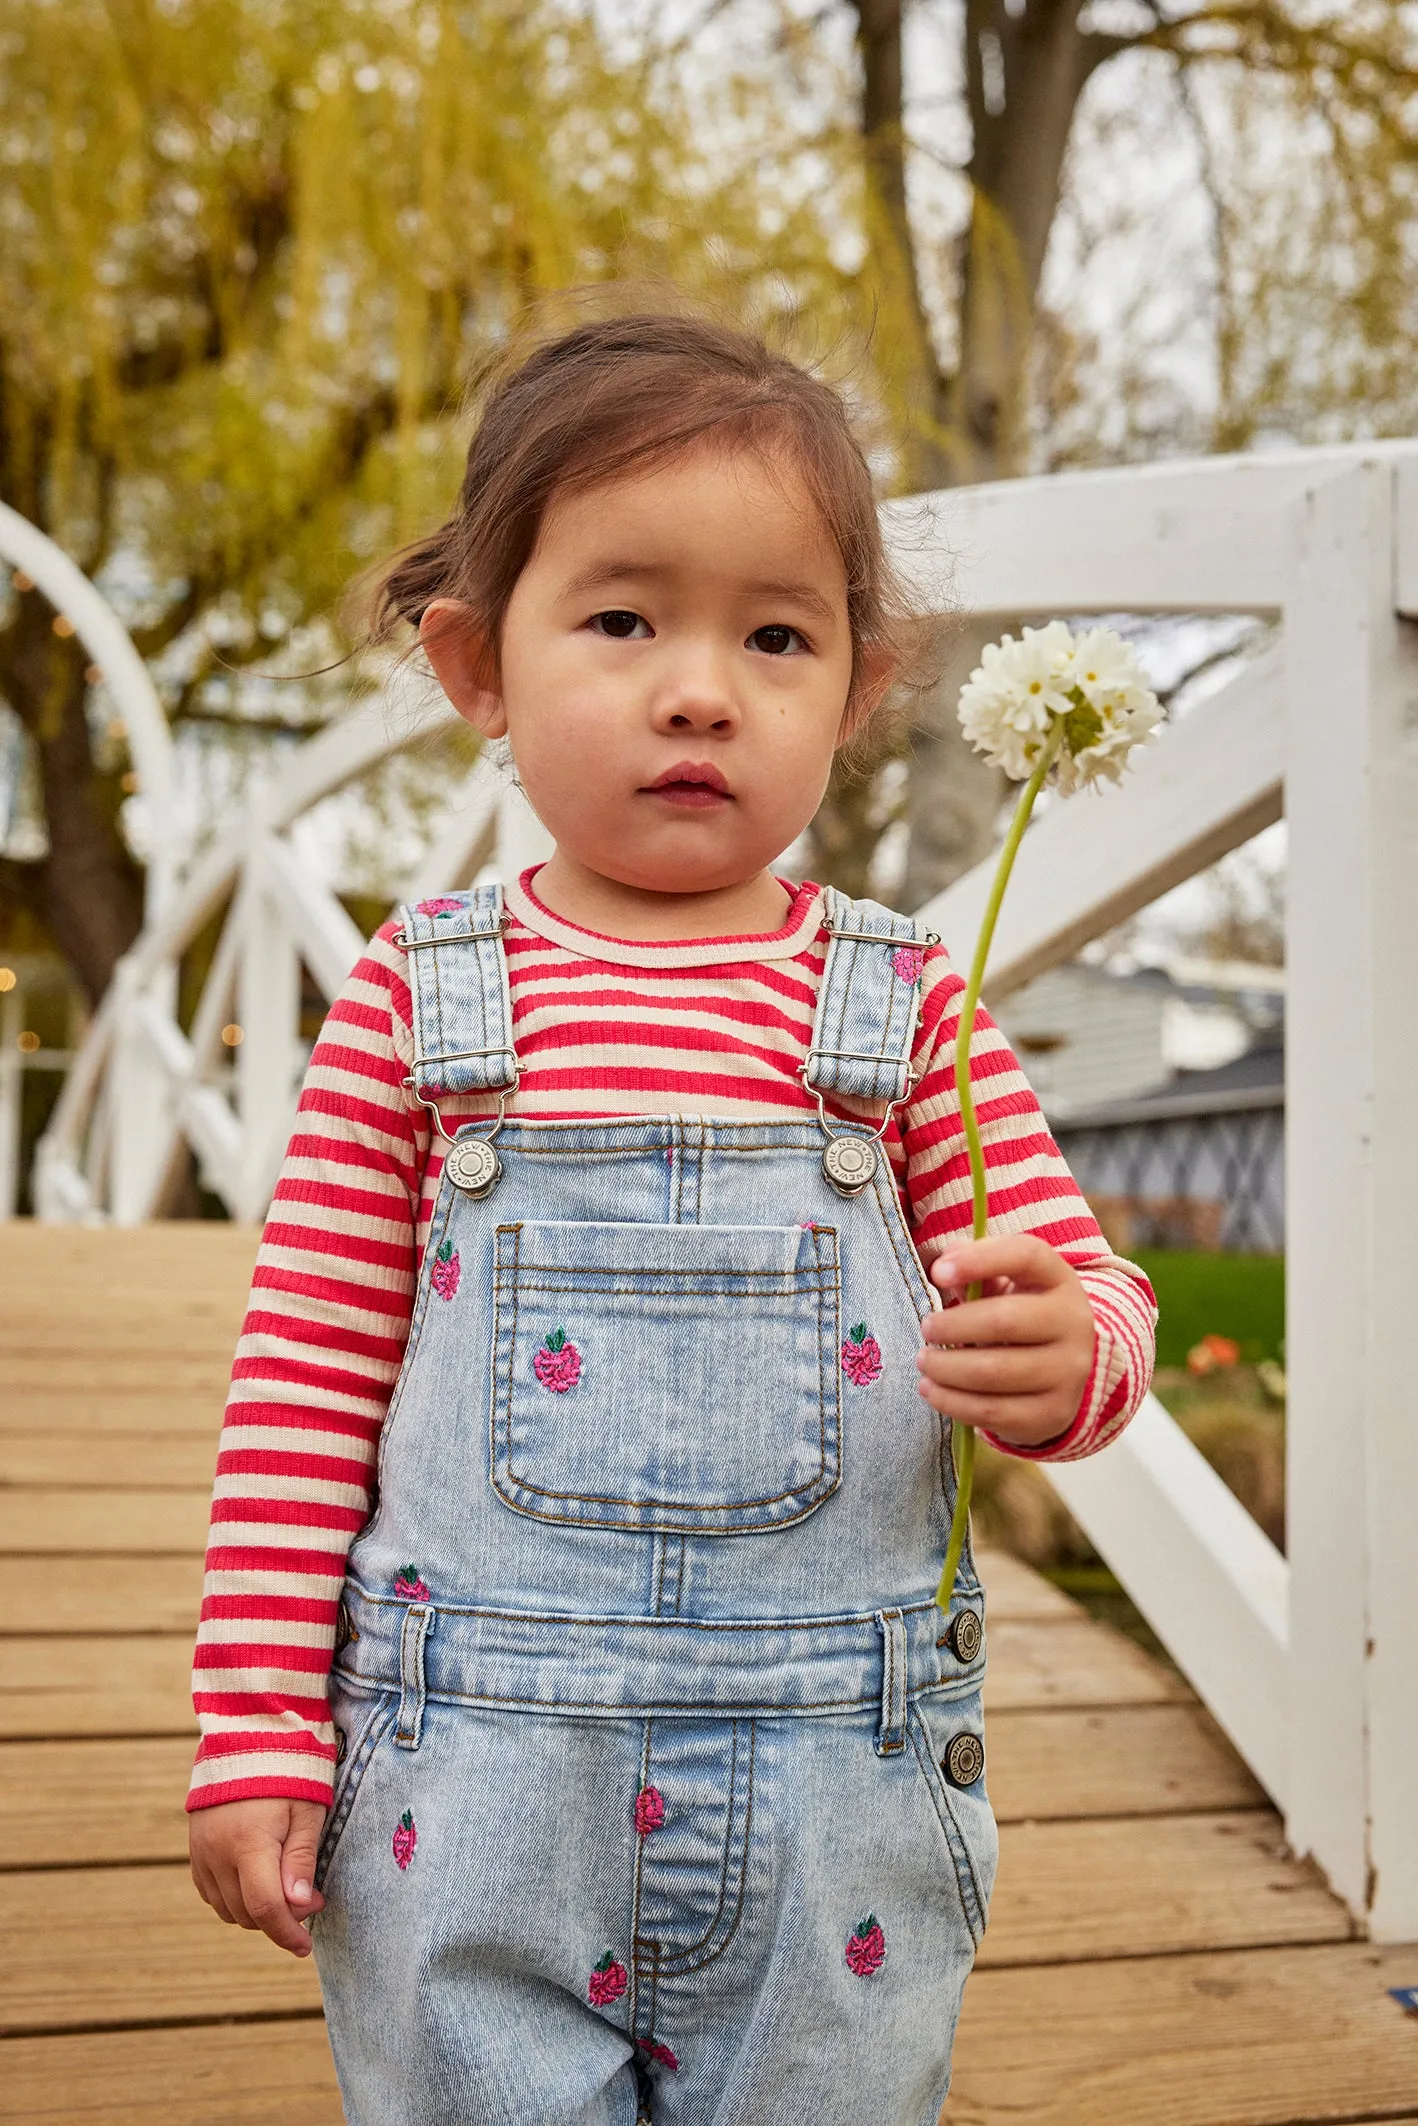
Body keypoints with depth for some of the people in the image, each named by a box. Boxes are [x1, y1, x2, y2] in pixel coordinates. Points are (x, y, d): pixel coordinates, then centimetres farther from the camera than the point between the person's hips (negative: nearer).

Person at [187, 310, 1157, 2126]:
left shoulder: (905, 1001, -1)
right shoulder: (417, 994, -1)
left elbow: (1089, 1305, 3)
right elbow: (308, 1378, 2)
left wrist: (1059, 1353, -22)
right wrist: (258, 1734, 0)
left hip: (833, 1804, 1)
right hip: (471, 1790, 0)